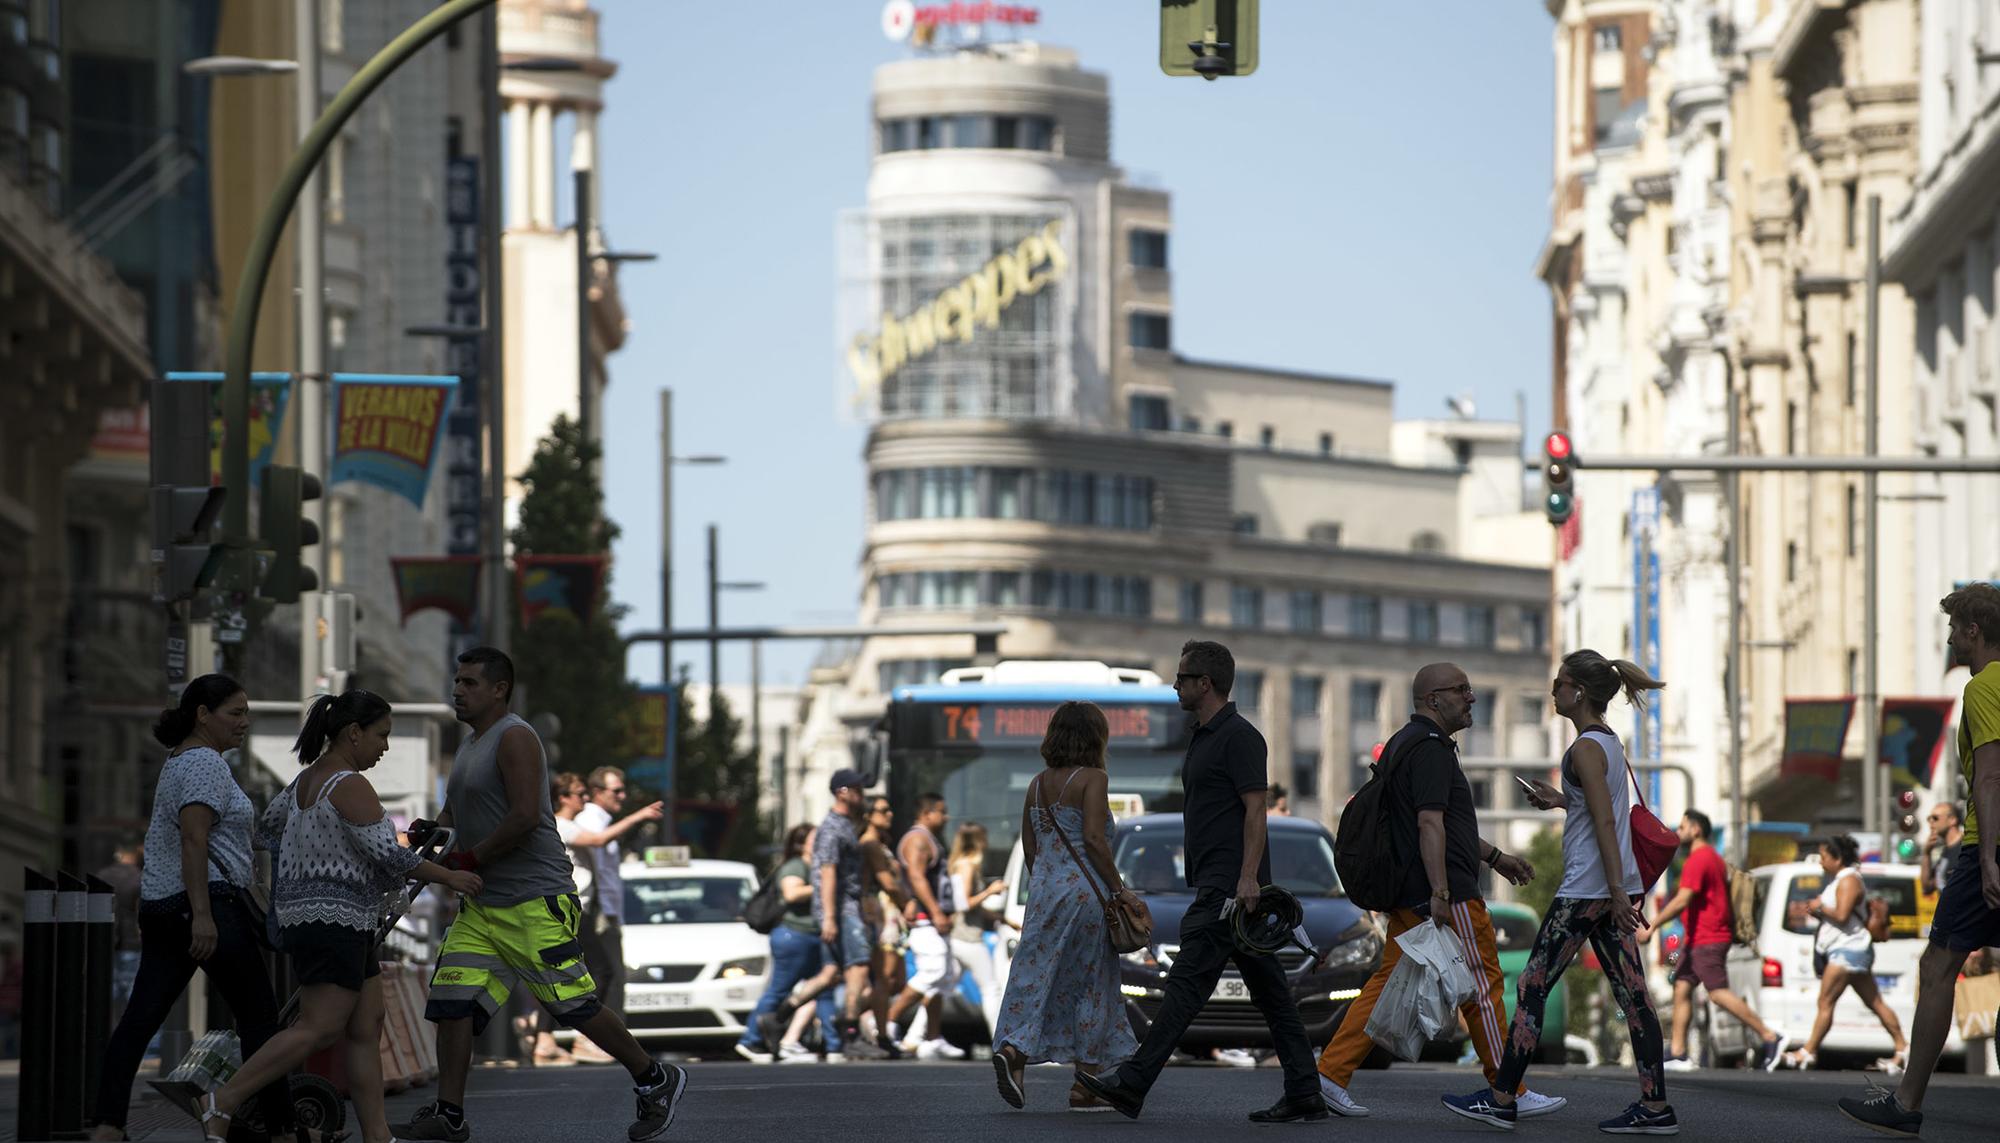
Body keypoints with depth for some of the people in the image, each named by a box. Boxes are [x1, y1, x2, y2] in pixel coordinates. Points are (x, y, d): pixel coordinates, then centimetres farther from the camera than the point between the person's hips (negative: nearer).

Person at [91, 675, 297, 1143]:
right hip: (210, 901, -10)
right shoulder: (205, 763, -11)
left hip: (160, 906, 10)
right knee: (258, 1018, 0)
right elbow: (194, 840, -20)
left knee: (140, 1018, -1)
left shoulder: (177, 762, 21)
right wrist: (202, 916, -25)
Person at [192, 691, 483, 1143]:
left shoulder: (310, 778, 13)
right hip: (332, 921, -10)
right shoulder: (350, 787, -16)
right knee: (319, 1029, -13)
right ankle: (222, 1103, -13)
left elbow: (269, 825, 26)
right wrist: (449, 877, -11)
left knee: (366, 1030, 6)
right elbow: (387, 855, -20)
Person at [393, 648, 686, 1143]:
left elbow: (525, 816, -22)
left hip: (535, 901, -9)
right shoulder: (470, 744, 18)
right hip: (482, 906, 9)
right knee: (453, 1001, -1)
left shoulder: (515, 738, -12)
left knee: (573, 1004, -5)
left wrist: (468, 859, -16)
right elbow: (458, 810, 31)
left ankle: (655, 1080, 10)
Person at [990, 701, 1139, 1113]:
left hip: (1043, 889, 6)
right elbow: (1093, 838, -17)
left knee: (1036, 977, 3)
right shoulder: (1092, 779, -7)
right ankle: (1085, 1086, 6)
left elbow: (1029, 848, 14)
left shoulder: (1037, 784, 12)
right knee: (1090, 984, 3)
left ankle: (1013, 1051, -21)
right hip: (1085, 889, -6)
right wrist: (1119, 888, -11)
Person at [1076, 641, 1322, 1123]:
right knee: (1268, 988, 7)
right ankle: (1304, 1093, 7)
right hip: (1216, 884, 11)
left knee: (1188, 980, -12)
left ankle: (1132, 1084, -15)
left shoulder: (1238, 736, -11)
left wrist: (1248, 877, -24)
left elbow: (1255, 808, -17)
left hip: (1228, 884, -11)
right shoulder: (1205, 737, 20)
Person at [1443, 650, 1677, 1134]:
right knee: (1631, 994, 5)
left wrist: (1617, 892, -22)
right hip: (1615, 886, 9)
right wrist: (1562, 800, 21)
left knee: (1533, 986, -2)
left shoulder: (1586, 749, -13)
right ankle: (1655, 1105, 2)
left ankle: (1501, 1099, 1)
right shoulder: (1610, 742, 14)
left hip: (1586, 889, -9)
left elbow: (1605, 823, -19)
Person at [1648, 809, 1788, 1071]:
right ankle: (1678, 1054, 5)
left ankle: (1770, 1038, -10)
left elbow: (1682, 901, -22)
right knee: (1681, 988, 7)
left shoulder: (1697, 860, -14)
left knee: (1719, 993, -11)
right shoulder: (1713, 858, 18)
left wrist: (1652, 926, -20)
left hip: (1707, 940, -10)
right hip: (1698, 940, 10)